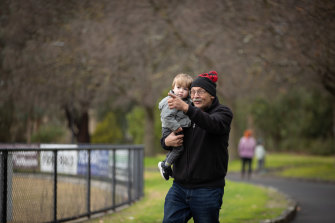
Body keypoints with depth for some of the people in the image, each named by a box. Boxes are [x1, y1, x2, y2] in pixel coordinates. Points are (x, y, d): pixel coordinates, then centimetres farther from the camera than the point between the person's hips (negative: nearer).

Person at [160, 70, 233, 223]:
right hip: (179, 187, 4)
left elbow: (213, 124, -25)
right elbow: (165, 138, 18)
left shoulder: (223, 112, -1)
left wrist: (186, 108, -40)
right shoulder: (183, 114, 14)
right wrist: (167, 141, -8)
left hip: (207, 191, -4)